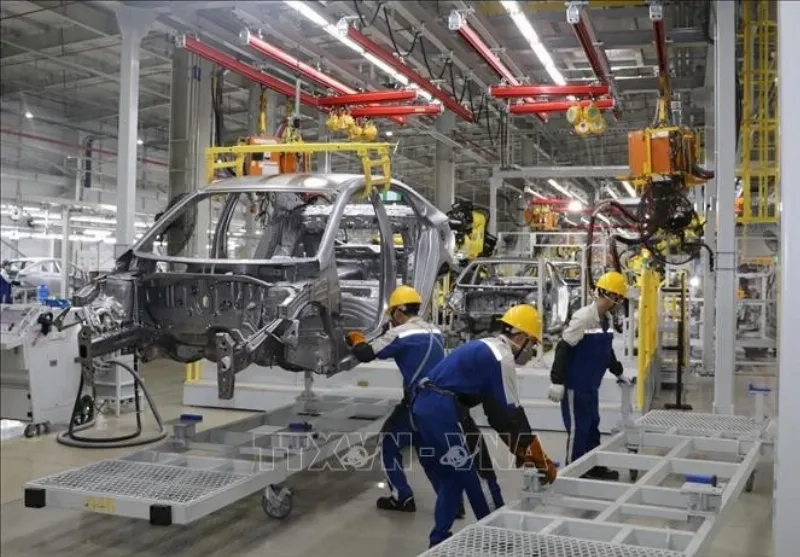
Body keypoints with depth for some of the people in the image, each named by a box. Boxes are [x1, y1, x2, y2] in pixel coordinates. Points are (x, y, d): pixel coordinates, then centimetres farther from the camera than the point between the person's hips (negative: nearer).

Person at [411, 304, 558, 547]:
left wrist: (524, 455, 20)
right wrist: (541, 461, -1)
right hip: (443, 411, -10)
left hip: (424, 406, 10)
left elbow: (497, 412, 21)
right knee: (478, 475, 4)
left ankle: (440, 541, 22)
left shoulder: (487, 349, 21)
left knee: (452, 477, 19)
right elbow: (510, 416, -10)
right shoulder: (502, 357, -8)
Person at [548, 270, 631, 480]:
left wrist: (618, 372, 31)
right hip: (575, 384, -9)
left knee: (592, 426, 18)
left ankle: (594, 467, 30)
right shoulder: (584, 317, -22)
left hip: (591, 385, 9)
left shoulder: (606, 318, 6)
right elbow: (563, 349, -22)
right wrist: (557, 381, -24)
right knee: (577, 428, -1)